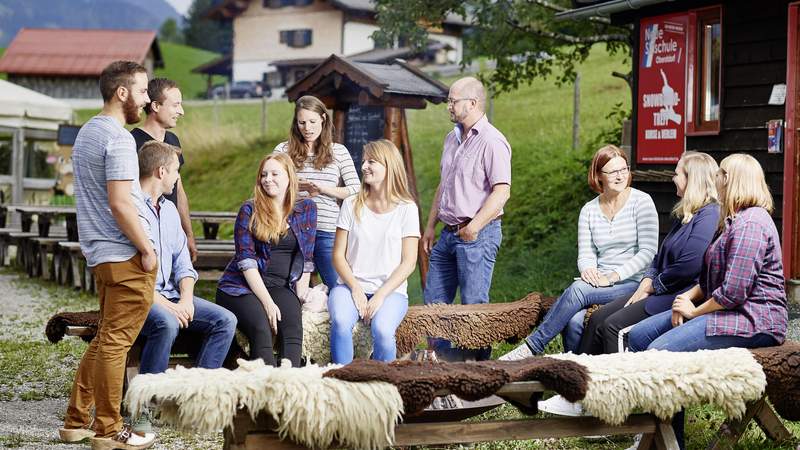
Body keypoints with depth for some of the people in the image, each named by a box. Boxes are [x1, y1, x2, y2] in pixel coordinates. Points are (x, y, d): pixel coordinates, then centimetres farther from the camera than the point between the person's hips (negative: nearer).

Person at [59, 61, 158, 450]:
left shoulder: (87, 132, 16)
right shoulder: (118, 138, -15)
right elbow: (120, 203, -21)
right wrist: (147, 248, -13)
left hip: (100, 253, 10)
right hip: (125, 256, -10)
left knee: (105, 339, 17)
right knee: (115, 342, -3)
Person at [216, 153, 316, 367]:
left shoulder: (306, 209, 10)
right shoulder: (249, 211, 2)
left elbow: (306, 258, 12)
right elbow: (246, 260, -6)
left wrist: (299, 297, 1)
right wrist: (267, 302, -15)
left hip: (282, 287, 2)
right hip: (243, 286, -2)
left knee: (293, 325, -30)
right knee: (261, 328, -32)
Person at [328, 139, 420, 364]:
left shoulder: (406, 209, 2)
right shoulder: (351, 205, 9)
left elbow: (408, 262, -1)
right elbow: (338, 255, 7)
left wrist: (381, 295, -12)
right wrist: (355, 288, -9)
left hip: (390, 290, -2)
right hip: (351, 285, 2)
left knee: (382, 329, -33)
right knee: (340, 322, -32)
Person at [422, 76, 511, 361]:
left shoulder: (492, 142, -12)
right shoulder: (452, 139, 16)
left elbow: (501, 191, -19)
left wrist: (473, 227, -21)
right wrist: (430, 225, 19)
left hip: (477, 234, -9)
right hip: (448, 234, 9)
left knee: (474, 304, -5)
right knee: (433, 300, 10)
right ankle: (442, 358, 19)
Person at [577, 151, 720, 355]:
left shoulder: (709, 216, -15)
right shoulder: (686, 215, 20)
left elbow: (687, 268, -23)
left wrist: (650, 288, -10)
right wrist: (644, 284, 4)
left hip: (681, 296, -11)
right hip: (661, 292, 11)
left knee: (613, 326, -19)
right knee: (597, 319, 1)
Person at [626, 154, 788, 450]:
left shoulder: (750, 225, -17)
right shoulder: (734, 221, 20)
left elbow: (733, 291, -23)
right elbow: (712, 278, 23)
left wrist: (695, 312, -10)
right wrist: (689, 297, 4)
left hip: (753, 320, -12)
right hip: (730, 312, 12)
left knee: (659, 351, -26)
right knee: (638, 336, 3)